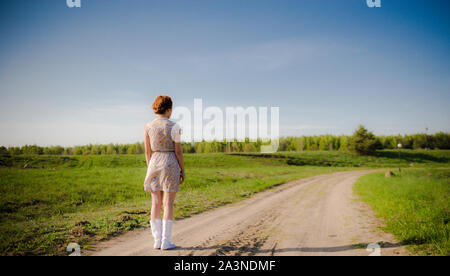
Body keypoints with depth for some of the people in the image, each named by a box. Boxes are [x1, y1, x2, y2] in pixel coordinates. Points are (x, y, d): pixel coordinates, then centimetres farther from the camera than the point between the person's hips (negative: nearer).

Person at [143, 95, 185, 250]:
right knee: (168, 203, 1)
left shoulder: (148, 127, 3)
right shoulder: (174, 127, -10)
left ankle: (157, 240, 12)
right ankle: (166, 242, 5)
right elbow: (178, 151, -8)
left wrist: (150, 170, 15)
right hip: (170, 165, -4)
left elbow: (147, 151, 6)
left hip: (154, 164, 4)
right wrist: (183, 171, 0)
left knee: (156, 203, 9)